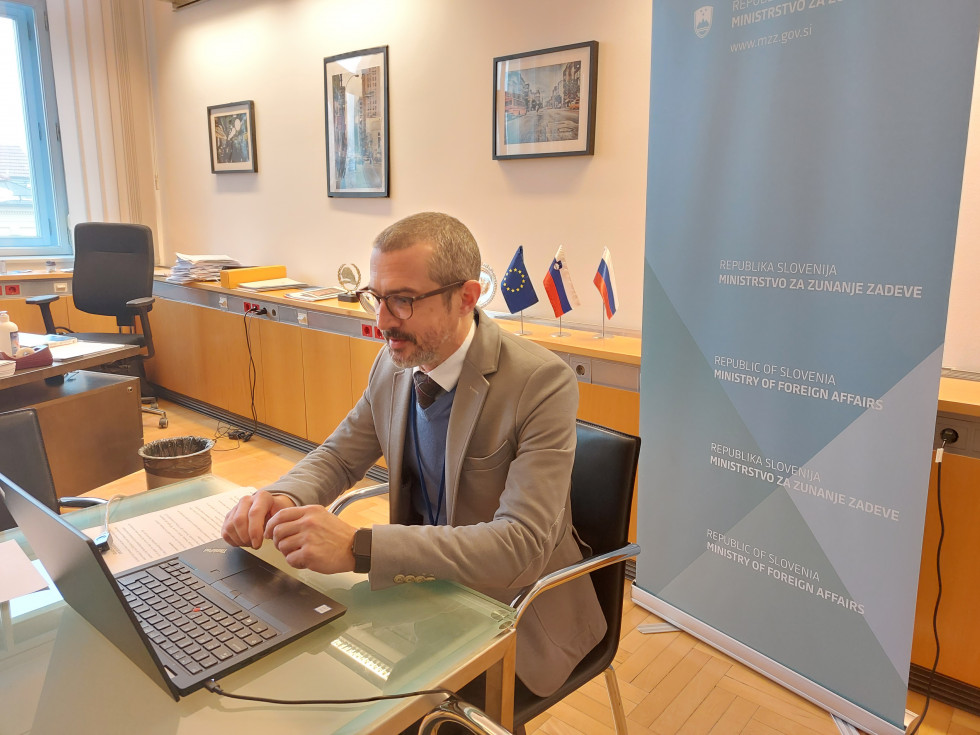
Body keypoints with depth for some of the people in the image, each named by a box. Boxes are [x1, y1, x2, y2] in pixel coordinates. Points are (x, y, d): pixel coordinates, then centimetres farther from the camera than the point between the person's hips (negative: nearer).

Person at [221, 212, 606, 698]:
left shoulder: (543, 382, -25)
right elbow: (339, 456, 6)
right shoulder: (394, 364, -4)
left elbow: (521, 545, -31)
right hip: (424, 581, 6)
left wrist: (358, 548, -39)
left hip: (515, 609, -5)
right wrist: (283, 499, -18)